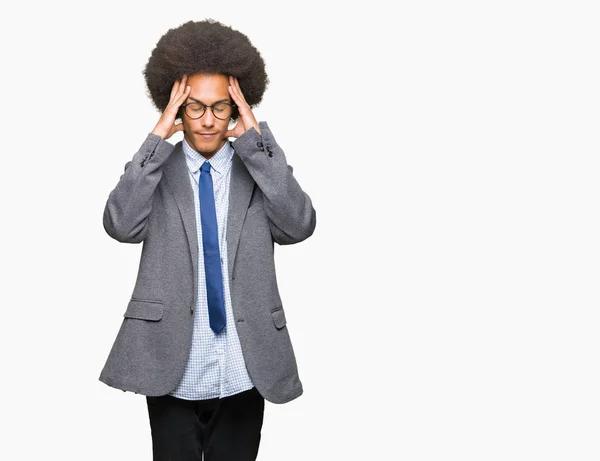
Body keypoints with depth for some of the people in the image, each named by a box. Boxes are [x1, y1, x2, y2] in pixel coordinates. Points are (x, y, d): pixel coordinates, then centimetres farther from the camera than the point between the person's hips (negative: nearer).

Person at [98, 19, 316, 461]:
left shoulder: (260, 168, 4)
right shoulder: (155, 169, 2)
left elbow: (300, 226, -13)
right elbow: (121, 225, -15)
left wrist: (256, 140, -15)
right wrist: (158, 137, -15)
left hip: (243, 374, 1)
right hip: (172, 373, -1)